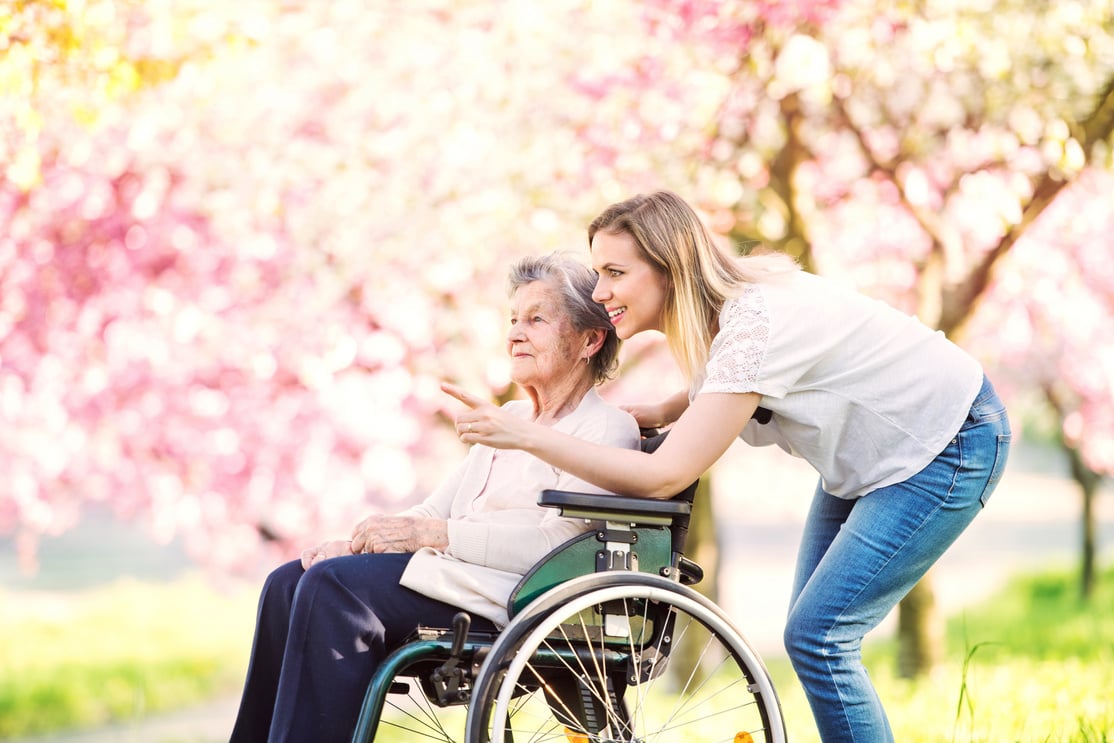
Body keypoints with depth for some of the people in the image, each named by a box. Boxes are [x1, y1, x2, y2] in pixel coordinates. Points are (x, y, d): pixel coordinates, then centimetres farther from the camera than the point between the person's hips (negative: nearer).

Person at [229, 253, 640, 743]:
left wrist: (430, 534, -16)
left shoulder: (608, 429, -2)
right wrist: (358, 543, 0)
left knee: (332, 585, -25)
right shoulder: (509, 419, 25)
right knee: (290, 582, -8)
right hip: (450, 572, 9)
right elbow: (439, 508, 19)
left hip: (511, 596, -9)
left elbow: (554, 541, -16)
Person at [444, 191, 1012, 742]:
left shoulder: (753, 326, -33)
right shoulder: (718, 307, -7)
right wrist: (660, 411, -3)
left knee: (816, 636, -14)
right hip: (869, 453, 9)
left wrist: (524, 436, -37)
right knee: (812, 628, 9)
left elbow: (664, 478, -36)